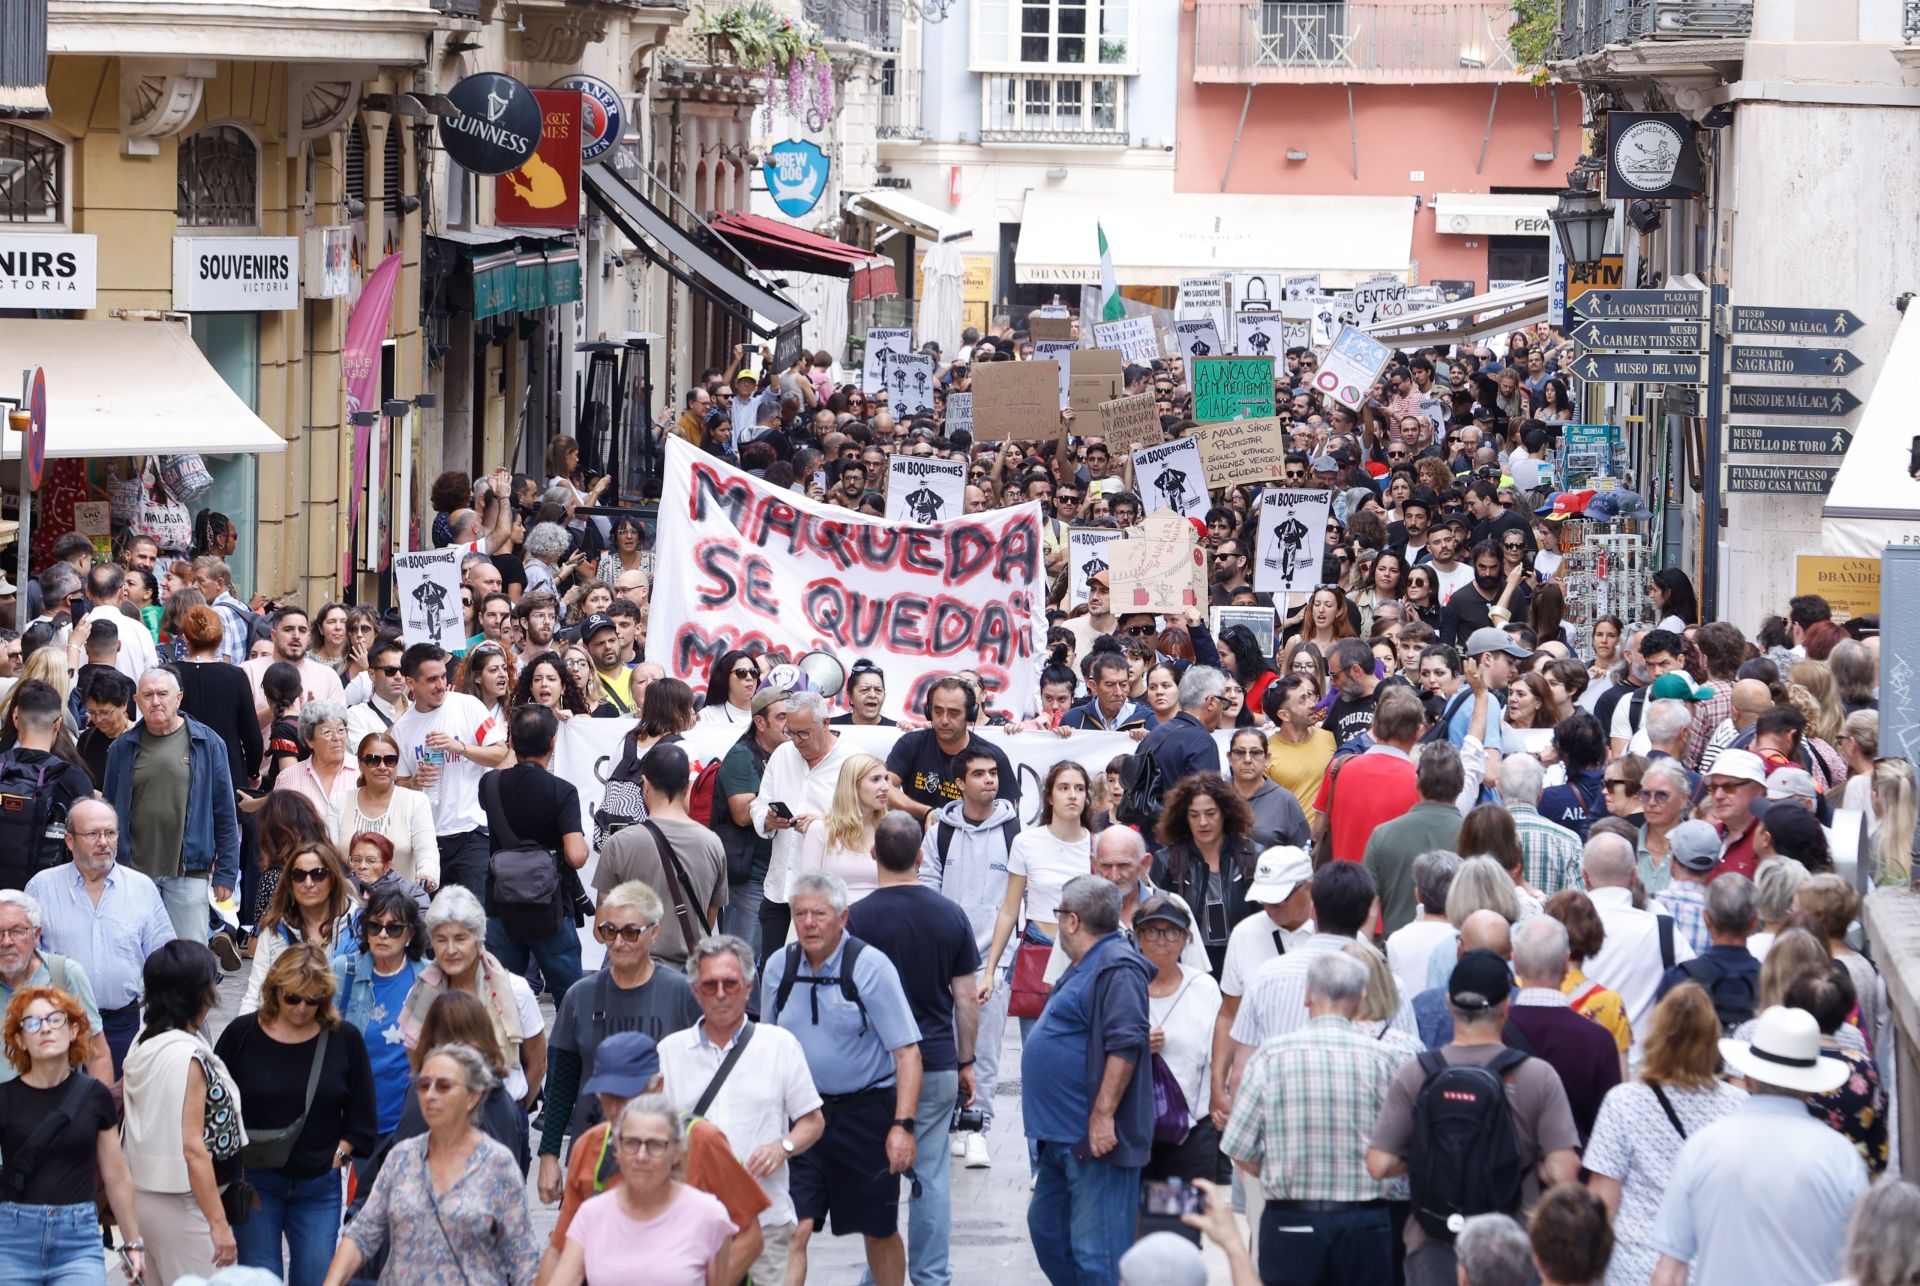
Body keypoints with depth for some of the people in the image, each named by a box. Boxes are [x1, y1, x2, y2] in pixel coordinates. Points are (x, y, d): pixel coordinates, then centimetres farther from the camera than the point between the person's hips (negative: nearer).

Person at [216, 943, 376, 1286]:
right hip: (254, 1181, -1)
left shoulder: (344, 1040, 0)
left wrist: (336, 1154, -3)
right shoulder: (242, 1035, -3)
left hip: (318, 1187, 1)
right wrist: (234, 1153, -6)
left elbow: (361, 1116, 8)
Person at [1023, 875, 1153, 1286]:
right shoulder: (1084, 968, 19)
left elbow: (1125, 1044, -24)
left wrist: (1103, 1114, -27)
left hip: (1096, 1140, -12)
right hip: (1061, 1137, 12)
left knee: (1096, 1251, -9)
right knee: (1046, 1226, 19)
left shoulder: (1117, 968, -16)